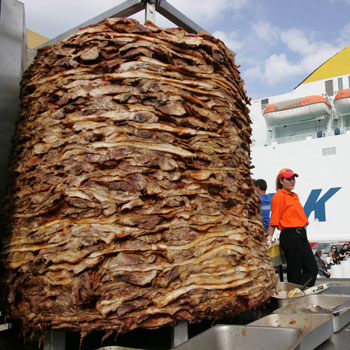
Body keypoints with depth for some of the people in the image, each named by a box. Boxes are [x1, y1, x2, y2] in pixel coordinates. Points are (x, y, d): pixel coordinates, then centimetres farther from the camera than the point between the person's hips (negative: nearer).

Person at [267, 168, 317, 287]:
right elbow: (274, 221, -12)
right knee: (295, 273, -1)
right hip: (290, 236, -9)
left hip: (301, 235, 9)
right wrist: (269, 239, -13)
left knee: (312, 268, 8)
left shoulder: (295, 196, 17)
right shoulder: (279, 196, -9)